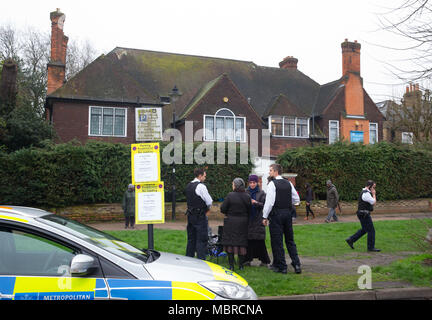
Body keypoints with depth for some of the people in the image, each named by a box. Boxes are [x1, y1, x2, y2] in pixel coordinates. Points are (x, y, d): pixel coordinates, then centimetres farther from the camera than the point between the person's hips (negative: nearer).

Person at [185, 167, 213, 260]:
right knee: (201, 239, -3)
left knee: (191, 238, 16)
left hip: (190, 215, 8)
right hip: (200, 217, -8)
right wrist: (207, 208, 6)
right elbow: (209, 201, -15)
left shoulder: (188, 185, 10)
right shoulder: (201, 186, -16)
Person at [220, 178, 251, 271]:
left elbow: (222, 209, -10)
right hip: (243, 222, 3)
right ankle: (241, 265, 14)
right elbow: (250, 210, 1)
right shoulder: (247, 196, -3)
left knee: (230, 243, 5)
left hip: (231, 222, -3)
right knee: (242, 243, 10)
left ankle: (231, 265, 6)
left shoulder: (230, 195, -12)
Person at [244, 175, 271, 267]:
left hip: (258, 220, -2)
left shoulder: (261, 193, 4)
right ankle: (248, 259, 10)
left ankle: (264, 260, 6)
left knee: (259, 240, -3)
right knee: (248, 240, 0)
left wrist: (256, 203, -19)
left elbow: (264, 205, -4)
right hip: (247, 219, 2)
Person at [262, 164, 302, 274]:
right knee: (290, 240, 15)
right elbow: (296, 199, 11)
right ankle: (296, 264, 10)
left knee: (277, 241, 2)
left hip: (276, 214, -6)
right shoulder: (289, 183, 8)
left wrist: (265, 217, -10)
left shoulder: (272, 184, -11)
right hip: (288, 213, 6)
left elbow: (269, 202, -16)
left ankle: (281, 267, 7)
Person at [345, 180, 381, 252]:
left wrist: (373, 194, 10)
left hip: (364, 214, 11)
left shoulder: (365, 192, 15)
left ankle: (351, 240, 20)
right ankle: (371, 247, 6)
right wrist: (374, 194, -6)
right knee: (371, 230, -2)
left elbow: (372, 202, 21)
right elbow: (373, 202, -16)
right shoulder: (366, 193, -19)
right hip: (364, 215, -11)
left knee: (364, 230, 20)